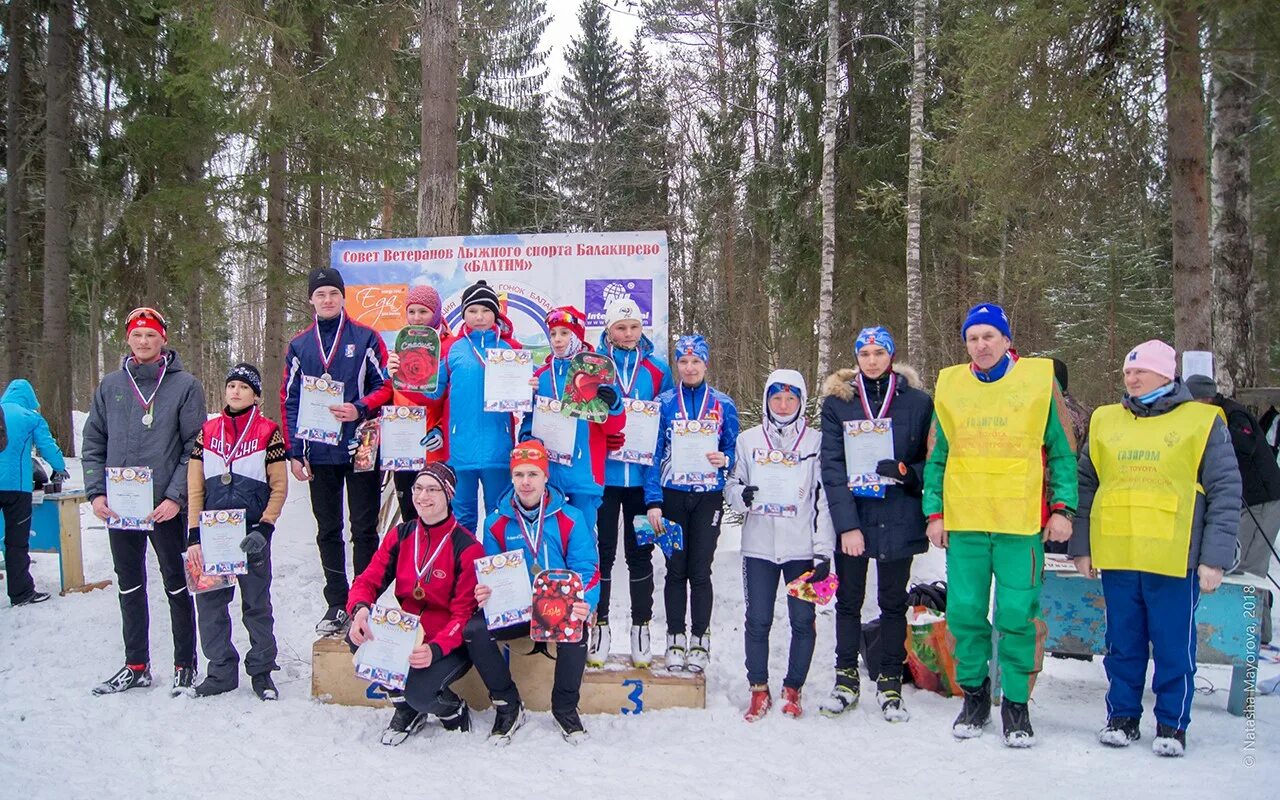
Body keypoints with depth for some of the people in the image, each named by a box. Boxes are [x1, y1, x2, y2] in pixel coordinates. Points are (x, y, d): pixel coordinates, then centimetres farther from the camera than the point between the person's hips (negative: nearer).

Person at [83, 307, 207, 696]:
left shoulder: (185, 385, -3)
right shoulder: (110, 386, 9)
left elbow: (194, 448, -6)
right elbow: (93, 444, 11)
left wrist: (176, 496, -14)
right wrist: (96, 492, -1)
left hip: (165, 507, -4)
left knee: (176, 584, 6)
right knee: (129, 586, 14)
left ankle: (185, 665, 16)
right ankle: (136, 666, 26)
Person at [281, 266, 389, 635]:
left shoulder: (366, 338, 1)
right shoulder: (299, 345, 8)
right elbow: (289, 401, 8)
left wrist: (360, 410, -18)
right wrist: (294, 452, 2)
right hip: (320, 453, 3)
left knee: (364, 530, 3)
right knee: (328, 531, 10)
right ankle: (336, 604, 20)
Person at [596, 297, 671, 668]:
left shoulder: (658, 369, 5)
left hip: (642, 476, 1)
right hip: (602, 474, -1)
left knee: (639, 551, 9)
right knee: (602, 550, 5)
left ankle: (641, 628, 19)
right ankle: (600, 626, 17)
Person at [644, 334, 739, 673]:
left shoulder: (723, 405, 3)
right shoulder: (664, 403, 1)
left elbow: (733, 451, 10)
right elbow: (654, 453, 0)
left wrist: (724, 460, -14)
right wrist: (653, 501, -7)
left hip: (707, 498, 0)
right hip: (672, 496, 0)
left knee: (700, 571, 3)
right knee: (676, 569, 6)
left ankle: (700, 639, 15)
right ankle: (675, 639, 17)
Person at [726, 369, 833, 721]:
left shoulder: (816, 441, 4)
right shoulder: (748, 440, 7)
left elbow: (824, 497, 3)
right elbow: (732, 486, 13)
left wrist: (824, 550, -2)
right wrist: (742, 494, -12)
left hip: (803, 548, -1)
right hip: (759, 546, 1)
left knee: (803, 620, 2)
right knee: (758, 621, 2)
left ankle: (792, 689, 20)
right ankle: (759, 690, 18)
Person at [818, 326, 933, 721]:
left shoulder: (918, 402, 0)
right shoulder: (837, 401, -1)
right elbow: (832, 466, -7)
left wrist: (905, 472, -16)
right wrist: (847, 524, -15)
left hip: (898, 520, 0)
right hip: (850, 517, 0)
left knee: (893, 602, 10)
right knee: (848, 600, 11)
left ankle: (890, 684, 22)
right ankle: (846, 679, 24)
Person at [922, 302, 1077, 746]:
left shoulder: (1039, 380, 4)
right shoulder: (950, 386, 10)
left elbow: (1062, 451, 5)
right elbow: (937, 457, 13)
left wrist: (1062, 507, -3)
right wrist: (934, 511, 5)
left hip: (1021, 522, -2)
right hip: (964, 522, 2)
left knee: (1018, 616, -1)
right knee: (965, 612, 5)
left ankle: (1016, 703, 14)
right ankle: (974, 695, 22)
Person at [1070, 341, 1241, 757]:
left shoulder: (1202, 421, 1)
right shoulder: (1104, 421, 11)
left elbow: (1226, 493, -2)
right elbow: (1085, 485, 13)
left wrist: (1215, 557, -8)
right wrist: (1081, 546, 8)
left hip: (1175, 559, -3)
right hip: (1115, 556, 3)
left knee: (1174, 645, 5)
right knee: (1122, 644, 12)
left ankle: (1172, 724, 19)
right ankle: (1122, 717, 24)